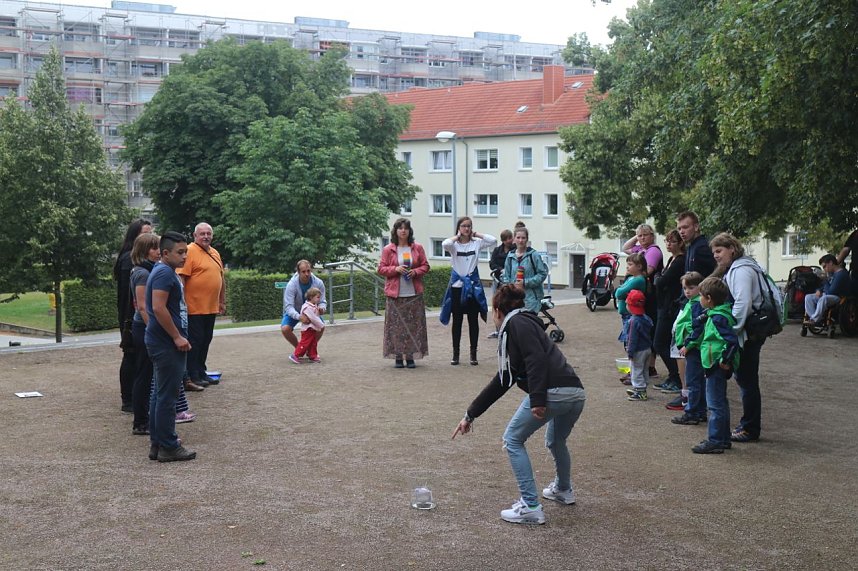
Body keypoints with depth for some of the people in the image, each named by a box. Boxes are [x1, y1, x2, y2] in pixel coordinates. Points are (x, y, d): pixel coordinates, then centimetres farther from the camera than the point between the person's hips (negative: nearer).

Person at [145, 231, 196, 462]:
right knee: (167, 396, -5)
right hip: (167, 344, -11)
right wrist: (177, 337, -20)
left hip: (165, 343, 11)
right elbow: (159, 308, -24)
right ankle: (168, 447, 0)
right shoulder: (165, 273, -15)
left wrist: (179, 336, 20)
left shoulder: (166, 272, 17)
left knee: (161, 395, 14)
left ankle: (157, 444, 21)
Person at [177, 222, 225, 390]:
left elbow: (221, 278, 22)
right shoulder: (190, 251, -11)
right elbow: (181, 278, -16)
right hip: (194, 308, -8)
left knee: (205, 342, 14)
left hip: (211, 308, 8)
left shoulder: (215, 253, 15)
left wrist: (222, 301, 21)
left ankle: (201, 373, 24)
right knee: (194, 342, -4)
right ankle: (191, 378, 1)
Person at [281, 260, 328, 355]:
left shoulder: (318, 283, -23)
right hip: (294, 312, -2)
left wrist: (321, 308, -42)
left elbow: (322, 301, -16)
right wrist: (299, 317, -55)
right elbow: (288, 306, -36)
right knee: (285, 328, -27)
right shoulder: (291, 285, -31)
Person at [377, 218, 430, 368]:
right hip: (395, 294, -1)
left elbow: (425, 266, 8)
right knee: (396, 326, -1)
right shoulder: (388, 250, 3)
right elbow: (381, 269, 3)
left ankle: (410, 356, 8)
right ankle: (398, 356, 6)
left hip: (414, 294, 1)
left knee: (413, 325, 1)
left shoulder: (417, 248, 6)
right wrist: (396, 269, -13)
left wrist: (415, 271, -11)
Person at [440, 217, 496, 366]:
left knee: (473, 320, 6)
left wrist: (476, 235, -5)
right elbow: (445, 244, -26)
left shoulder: (476, 243, 2)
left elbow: (493, 240, -12)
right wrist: (458, 236, -11)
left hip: (473, 285, 1)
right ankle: (455, 354, 15)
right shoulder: (454, 244, -3)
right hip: (457, 285, -1)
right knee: (457, 321, 6)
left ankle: (473, 354, 14)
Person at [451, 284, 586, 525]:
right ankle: (563, 490, 55)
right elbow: (501, 382, 31)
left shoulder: (516, 323, 3)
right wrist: (471, 415, 34)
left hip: (553, 393, -9)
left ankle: (531, 507, 5)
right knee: (556, 441, 35)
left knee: (513, 440, 8)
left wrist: (537, 400, -21)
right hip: (576, 393, 9)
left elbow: (537, 360, -15)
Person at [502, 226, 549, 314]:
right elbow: (506, 276, 15)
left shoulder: (534, 255, -5)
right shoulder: (510, 256, 9)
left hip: (530, 298, -4)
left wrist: (526, 282, -14)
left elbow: (543, 274, -7)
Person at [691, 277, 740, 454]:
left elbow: (732, 340, -29)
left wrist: (725, 360, -21)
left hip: (716, 366, -11)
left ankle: (715, 441, 0)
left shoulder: (718, 318, -20)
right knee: (721, 403, 17)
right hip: (716, 366, 11)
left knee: (715, 404, -4)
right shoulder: (718, 313, 10)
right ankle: (724, 438, 27)